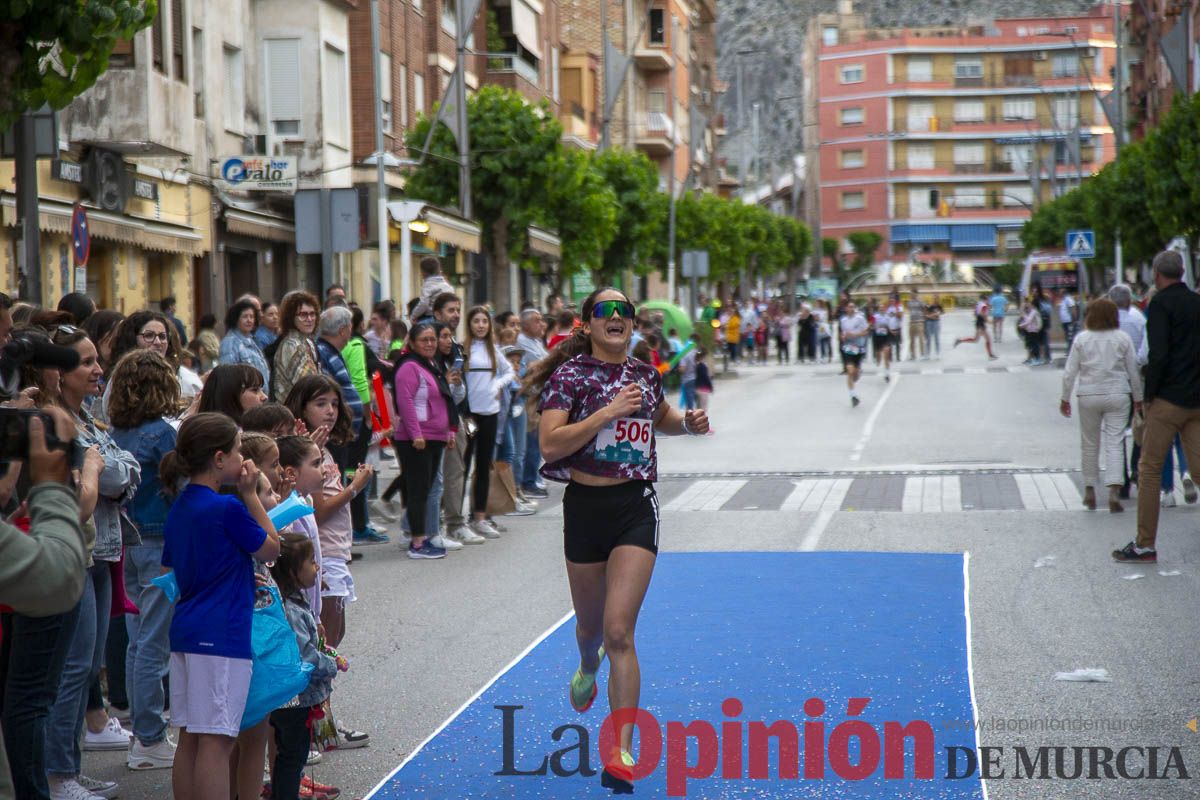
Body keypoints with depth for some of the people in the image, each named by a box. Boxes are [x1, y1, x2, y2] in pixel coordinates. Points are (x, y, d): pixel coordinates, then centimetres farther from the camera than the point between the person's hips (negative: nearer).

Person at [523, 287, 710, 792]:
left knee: (619, 632, -12)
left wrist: (690, 424, 8)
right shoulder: (569, 375, -7)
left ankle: (620, 753, -9)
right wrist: (608, 412, -23)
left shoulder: (646, 375, 6)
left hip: (636, 508, 0)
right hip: (585, 505, 0)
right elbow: (550, 445, -19)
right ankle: (588, 668, 57)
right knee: (590, 625, 18)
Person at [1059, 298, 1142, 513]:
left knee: (1089, 444, 13)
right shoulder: (1123, 338, -2)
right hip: (1117, 395, 0)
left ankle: (1089, 490, 20)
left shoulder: (1081, 339, -2)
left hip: (1089, 396, 0)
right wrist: (1138, 398, 13)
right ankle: (1114, 490, -15)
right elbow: (1134, 371, 2)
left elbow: (1070, 373, 0)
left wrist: (1065, 399, 10)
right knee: (1114, 443, -2)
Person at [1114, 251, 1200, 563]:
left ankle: (1145, 545, 3)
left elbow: (1158, 355, -17)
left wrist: (1149, 396, -9)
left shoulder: (1161, 304, -8)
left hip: (1169, 398, -6)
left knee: (1150, 469, 2)